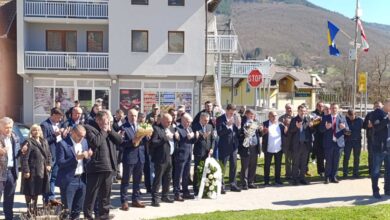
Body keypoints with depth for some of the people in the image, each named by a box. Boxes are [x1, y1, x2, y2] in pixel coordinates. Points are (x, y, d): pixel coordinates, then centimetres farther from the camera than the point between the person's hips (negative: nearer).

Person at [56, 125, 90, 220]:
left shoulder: (84, 142, 8)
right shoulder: (63, 144, -12)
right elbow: (60, 163, -17)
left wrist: (87, 157, -10)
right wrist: (75, 158, -25)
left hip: (82, 179, 6)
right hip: (68, 180, -6)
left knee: (77, 209, 14)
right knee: (66, 209, 2)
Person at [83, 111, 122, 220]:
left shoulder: (108, 128, 16)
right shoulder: (89, 128, -6)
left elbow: (119, 140, 8)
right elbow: (95, 142, -21)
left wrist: (110, 130, -2)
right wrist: (104, 131, -9)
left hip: (109, 166, 7)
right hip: (96, 166, -7)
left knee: (106, 193, 14)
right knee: (91, 193, 1)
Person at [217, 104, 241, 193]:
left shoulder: (235, 117, 6)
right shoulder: (220, 119, -10)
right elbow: (219, 132, -18)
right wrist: (227, 125, -26)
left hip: (234, 145, 6)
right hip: (224, 146, -6)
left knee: (234, 166, 11)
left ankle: (233, 185, 22)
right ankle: (221, 186, 7)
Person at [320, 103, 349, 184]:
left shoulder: (342, 117, 8)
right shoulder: (325, 117, 4)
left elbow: (347, 129, 4)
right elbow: (321, 129, 0)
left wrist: (344, 127, -19)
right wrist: (325, 127, -21)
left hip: (339, 142, 2)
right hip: (329, 143, -1)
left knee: (336, 161, 6)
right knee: (328, 161, 1)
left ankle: (334, 177, 17)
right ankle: (327, 177, 12)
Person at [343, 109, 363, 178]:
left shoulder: (360, 120, -4)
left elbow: (360, 128, 4)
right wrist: (345, 132, -15)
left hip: (357, 141, 1)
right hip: (348, 141, -1)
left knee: (357, 157, 7)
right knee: (346, 157, -2)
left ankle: (356, 173, 16)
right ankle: (345, 173, 5)